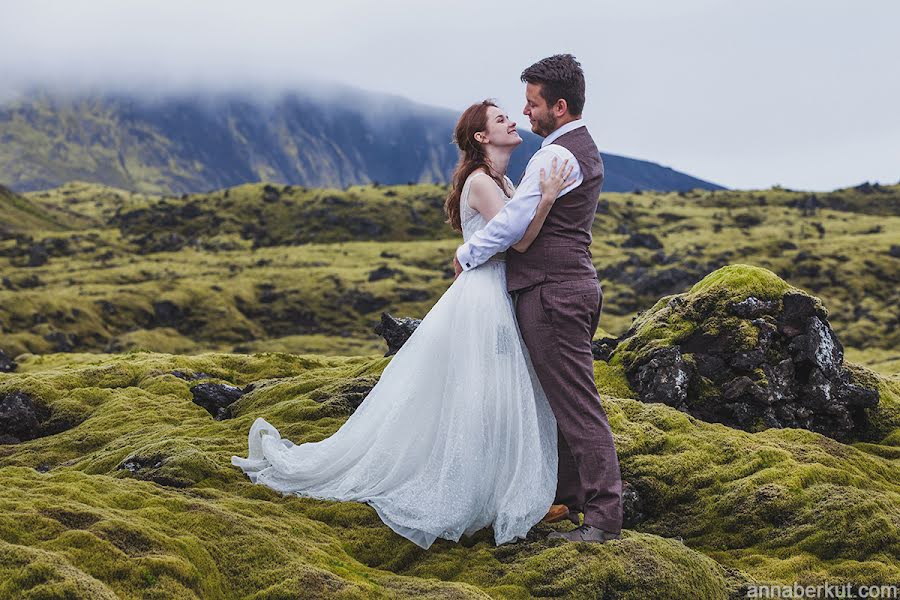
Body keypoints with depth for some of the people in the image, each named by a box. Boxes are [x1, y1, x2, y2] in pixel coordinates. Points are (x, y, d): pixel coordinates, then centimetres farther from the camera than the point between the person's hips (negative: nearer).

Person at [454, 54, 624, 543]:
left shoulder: (556, 155, -16)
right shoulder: (585, 148, 17)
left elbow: (514, 220, -18)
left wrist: (466, 254, -4)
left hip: (551, 291, -11)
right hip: (576, 284, 11)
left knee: (576, 404, -8)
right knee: (564, 398, 16)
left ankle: (603, 516, -6)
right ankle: (569, 497, 24)